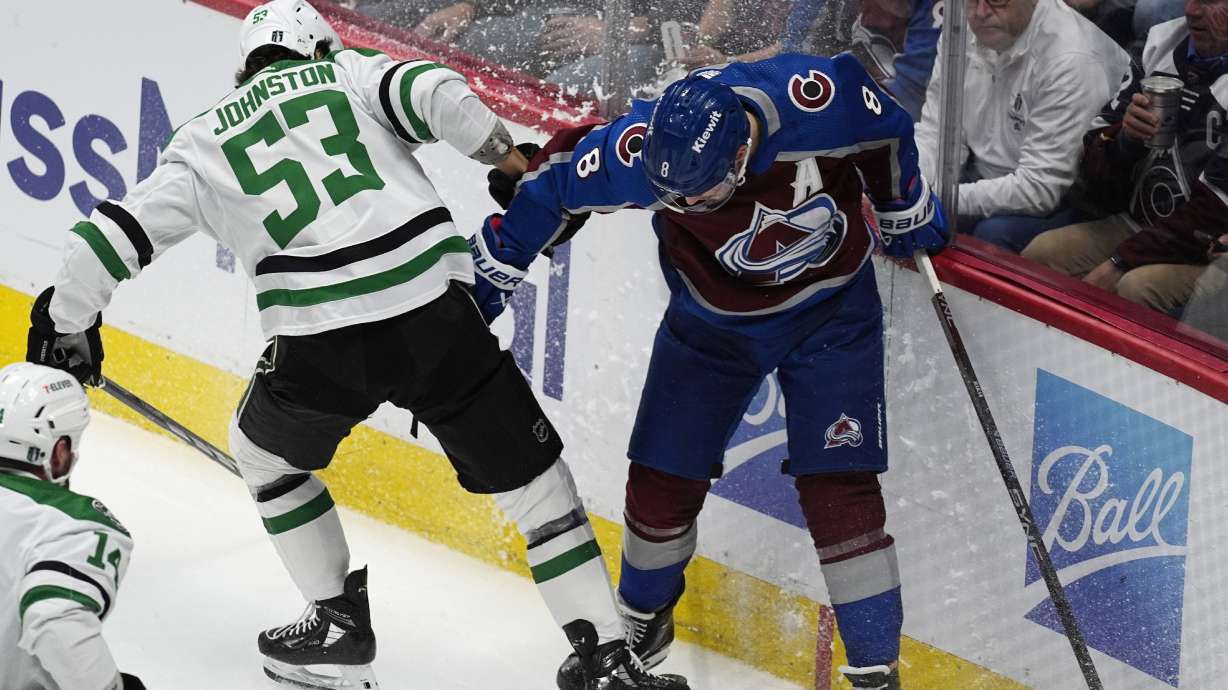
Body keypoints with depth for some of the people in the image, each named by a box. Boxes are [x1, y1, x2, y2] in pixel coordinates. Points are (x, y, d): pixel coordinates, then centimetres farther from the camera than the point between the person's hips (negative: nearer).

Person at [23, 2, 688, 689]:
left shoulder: (205, 140, 20)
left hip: (320, 341, 0)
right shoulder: (348, 70, 19)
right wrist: (511, 162, 3)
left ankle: (340, 629, 33)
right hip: (435, 310, 0)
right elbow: (433, 93, -2)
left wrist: (67, 324, 28)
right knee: (530, 475, 11)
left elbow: (114, 234, 16)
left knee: (268, 452, 31)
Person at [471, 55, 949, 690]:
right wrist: (494, 268, -4)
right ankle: (642, 624, 36)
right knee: (663, 479, 8)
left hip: (829, 306, -2)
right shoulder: (642, 149, -31)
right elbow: (559, 176, -13)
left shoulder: (821, 99, -34)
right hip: (712, 318, 2)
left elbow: (883, 129, -11)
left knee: (838, 489, -9)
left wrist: (907, 211, 4)